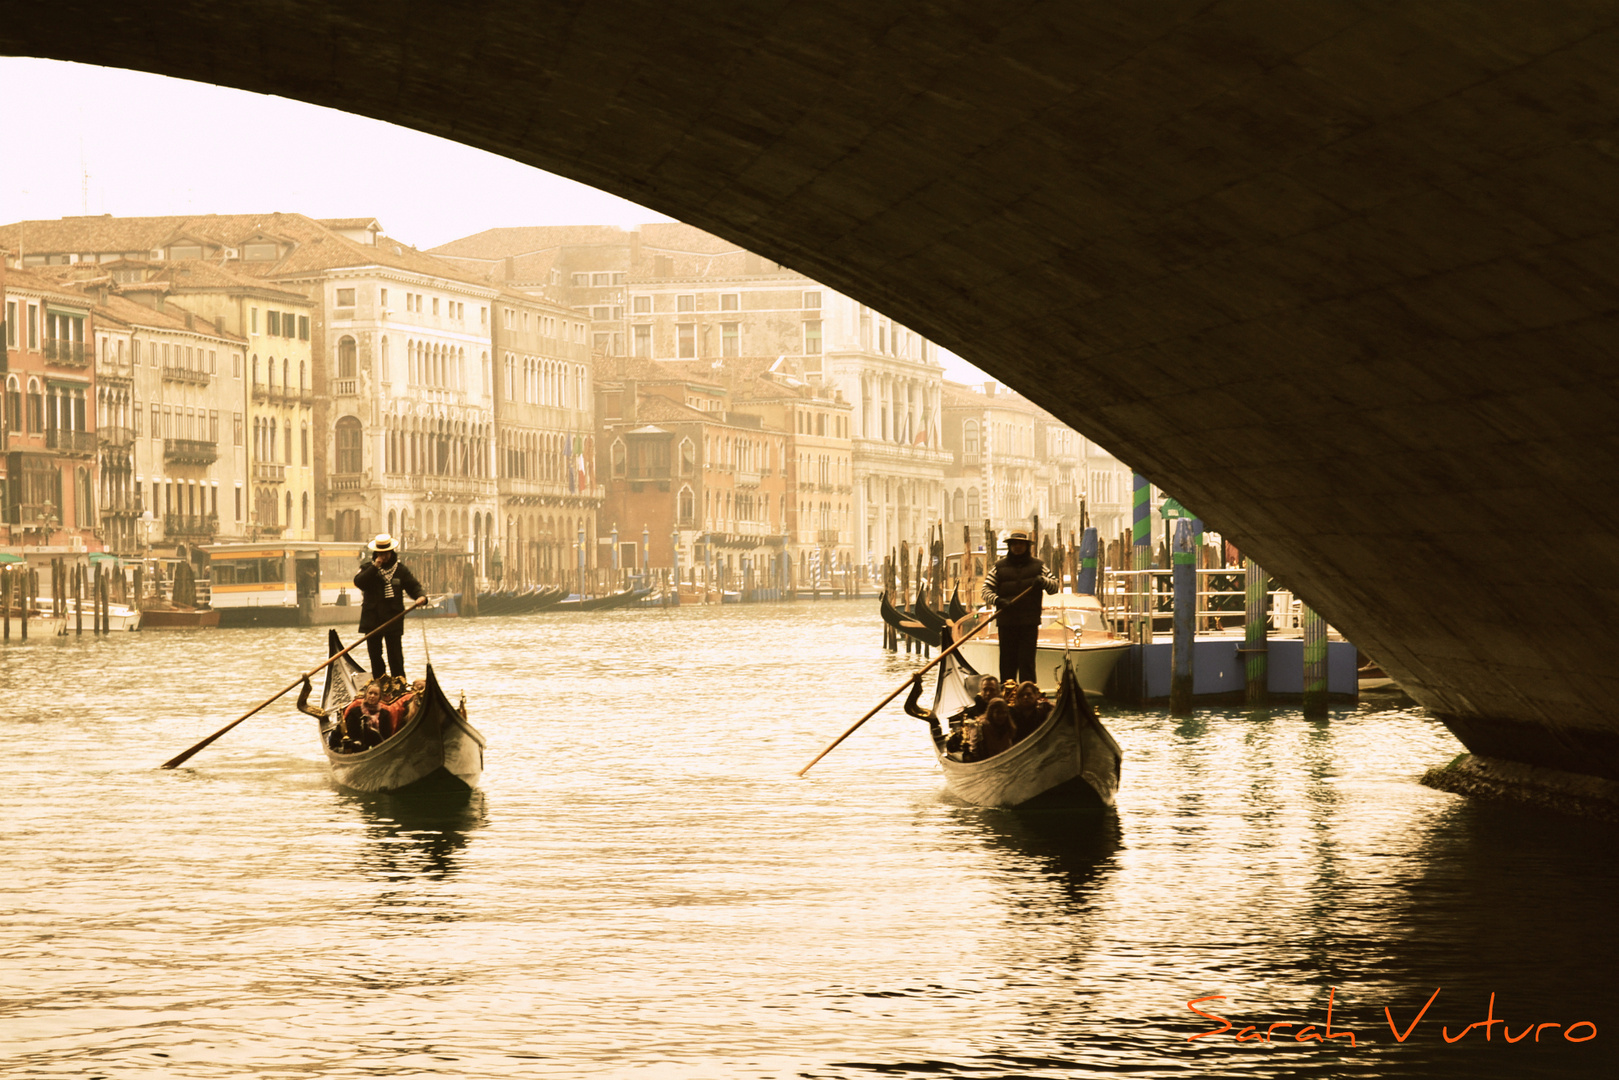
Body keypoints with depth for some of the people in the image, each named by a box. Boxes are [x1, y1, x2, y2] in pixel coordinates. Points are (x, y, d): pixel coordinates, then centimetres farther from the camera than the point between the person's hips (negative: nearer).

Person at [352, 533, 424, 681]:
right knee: (375, 654, 7)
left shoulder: (401, 569, 6)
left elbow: (413, 586, 5)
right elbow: (358, 582, -12)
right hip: (372, 618, 2)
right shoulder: (368, 568, 5)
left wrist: (419, 596, -17)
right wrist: (374, 567, -17)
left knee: (395, 655, -4)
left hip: (393, 619, -2)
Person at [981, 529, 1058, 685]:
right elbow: (986, 589, 4)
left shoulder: (1038, 566, 10)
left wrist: (1043, 581, -14)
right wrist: (997, 600, -17)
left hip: (1029, 622, -1)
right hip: (1006, 622, 1)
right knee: (1007, 661, 3)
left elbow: (1055, 586, 8)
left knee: (1027, 662, -4)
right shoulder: (999, 567, 9)